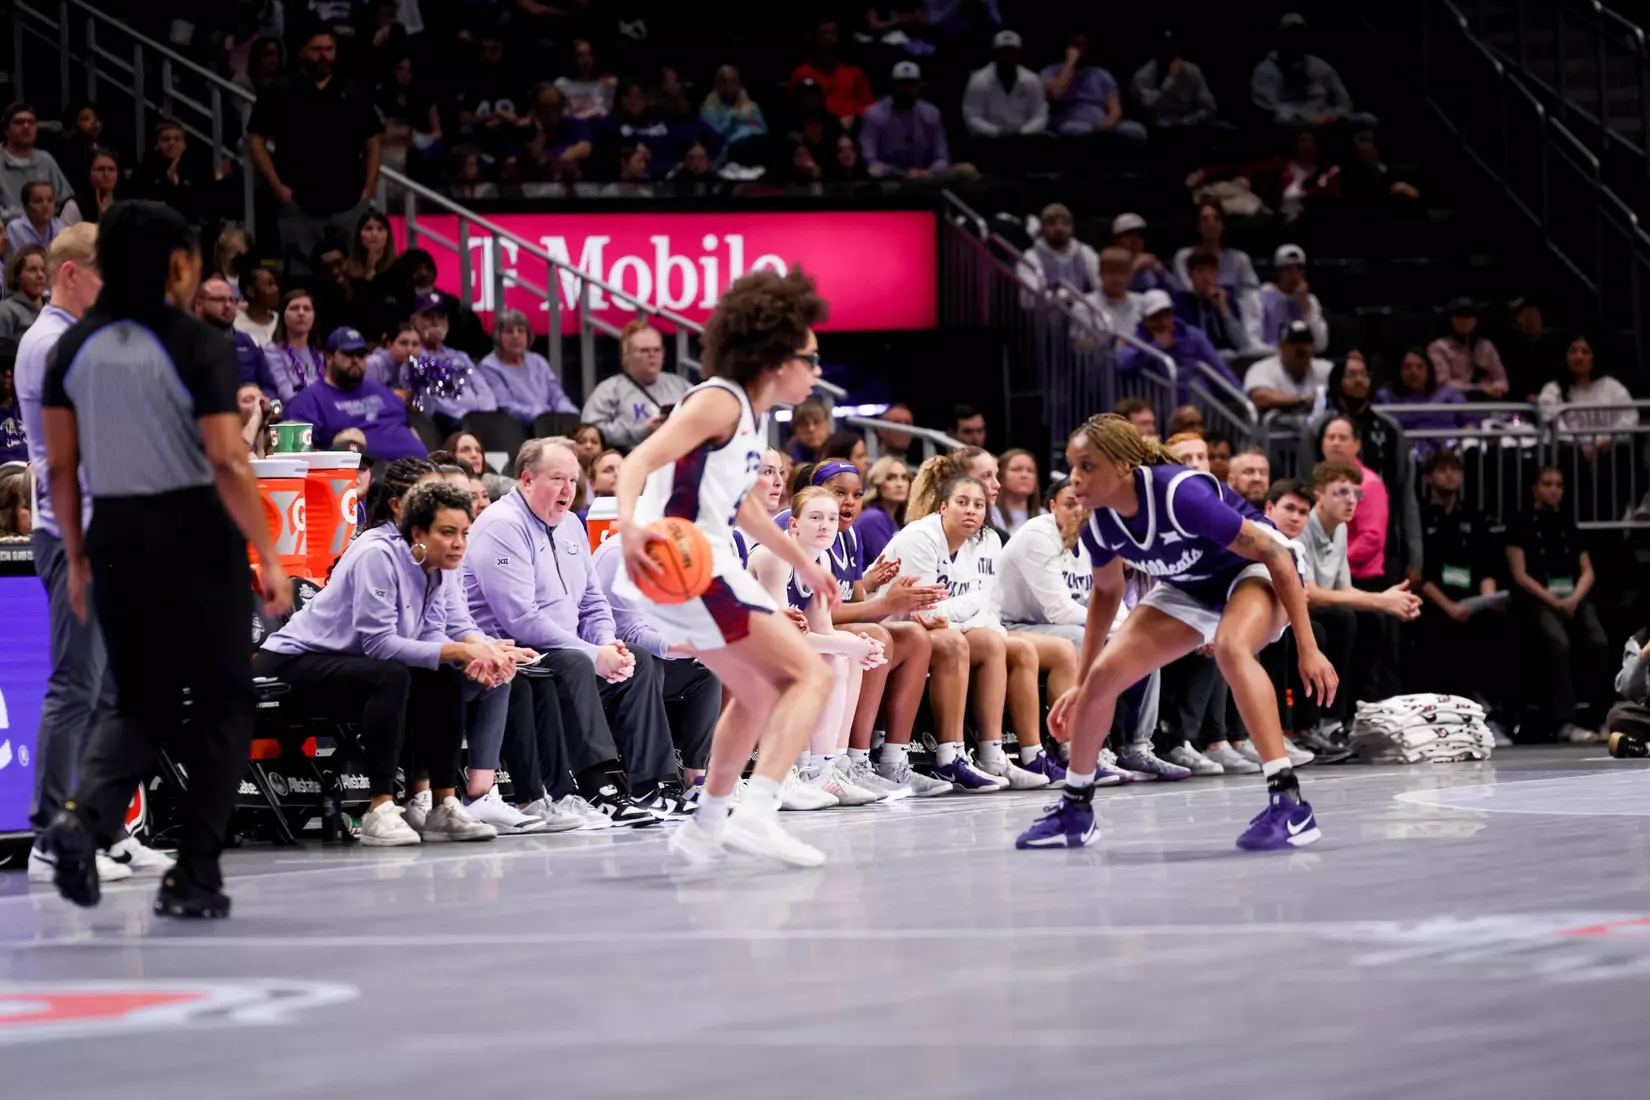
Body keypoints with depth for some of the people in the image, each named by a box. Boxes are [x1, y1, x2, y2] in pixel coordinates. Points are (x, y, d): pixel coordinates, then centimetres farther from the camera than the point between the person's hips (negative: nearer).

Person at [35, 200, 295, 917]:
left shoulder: (75, 347, 3)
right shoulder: (195, 347, -11)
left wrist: (76, 556, 14)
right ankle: (194, 877, 6)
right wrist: (268, 557, -12)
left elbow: (60, 465, 5)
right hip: (198, 535, -4)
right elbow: (227, 463, -17)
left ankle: (86, 813, -15)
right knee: (221, 702, 10)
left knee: (139, 703, 15)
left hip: (116, 537, 4)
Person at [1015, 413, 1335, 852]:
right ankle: (1074, 810, 16)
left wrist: (1308, 649, -30)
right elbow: (1107, 591, 8)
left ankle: (1289, 805, -40)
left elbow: (1273, 552, -29)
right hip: (1190, 589, 7)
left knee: (1230, 647, -39)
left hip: (1254, 570, -7)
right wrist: (1080, 685, 11)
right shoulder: (1099, 525, -15)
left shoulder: (1181, 495, -36)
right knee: (1102, 676, -6)